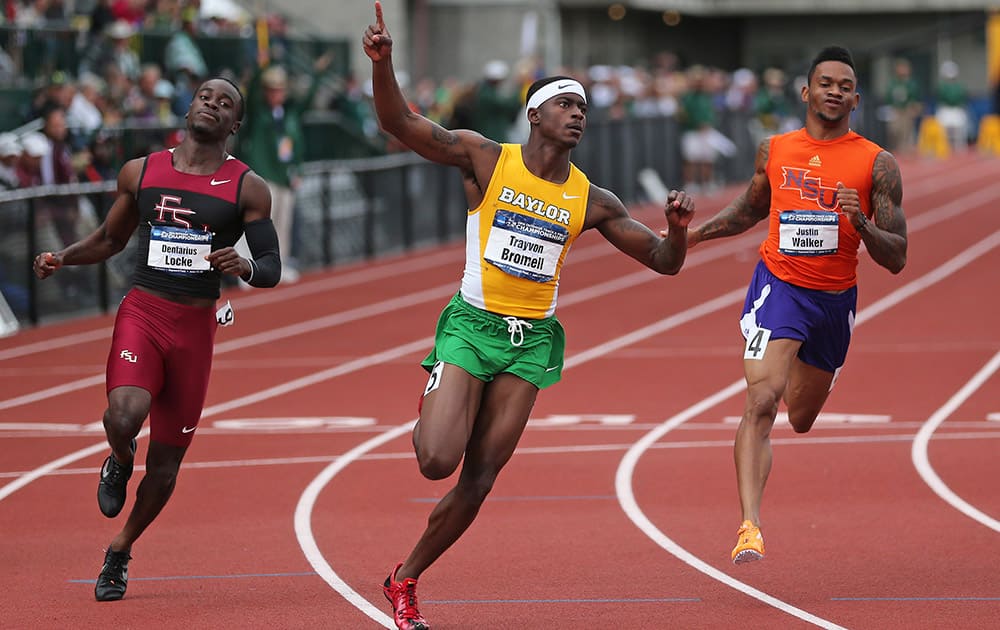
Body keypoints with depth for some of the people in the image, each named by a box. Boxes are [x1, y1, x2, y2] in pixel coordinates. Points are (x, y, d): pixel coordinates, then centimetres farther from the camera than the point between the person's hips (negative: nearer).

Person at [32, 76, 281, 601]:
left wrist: (244, 267, -22)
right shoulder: (140, 173, 6)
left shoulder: (247, 188, 1)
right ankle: (119, 461, 8)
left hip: (197, 326, 0)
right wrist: (63, 257, 1)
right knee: (124, 416, -29)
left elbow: (272, 269, 1)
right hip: (141, 311, 0)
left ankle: (119, 552, 30)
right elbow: (110, 238, 20)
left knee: (166, 461, 5)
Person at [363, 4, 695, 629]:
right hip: (473, 322, -3)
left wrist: (678, 229, -12)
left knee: (479, 481, 1)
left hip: (532, 341, 3)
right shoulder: (487, 159, -2)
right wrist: (383, 64, -26)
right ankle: (427, 424, 19)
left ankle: (405, 579, 19)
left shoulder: (591, 201, 6)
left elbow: (664, 262, 11)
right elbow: (402, 123, -8)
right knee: (438, 460, -19)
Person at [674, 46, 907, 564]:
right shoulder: (774, 151, 0)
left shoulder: (877, 165, -6)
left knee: (802, 420, 19)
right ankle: (750, 526, -27)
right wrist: (689, 234, 10)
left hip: (835, 299, 1)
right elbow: (751, 209, 21)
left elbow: (896, 259, -8)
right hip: (778, 285, -1)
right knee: (761, 402, -22)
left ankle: (799, 378, 59)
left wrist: (860, 223, -26)